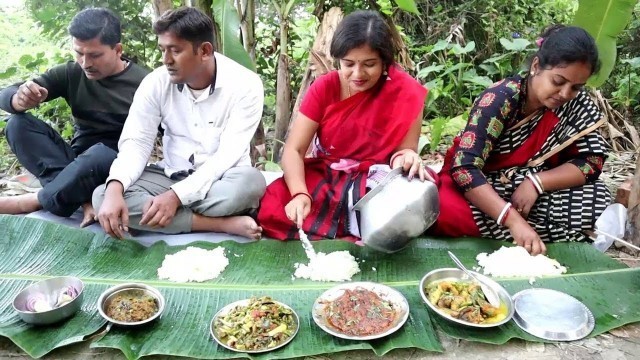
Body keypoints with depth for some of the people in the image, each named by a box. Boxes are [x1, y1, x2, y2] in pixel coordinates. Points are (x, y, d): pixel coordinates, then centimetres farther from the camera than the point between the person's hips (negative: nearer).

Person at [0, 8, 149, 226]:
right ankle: (83, 195, -28)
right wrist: (20, 100, -26)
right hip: (77, 161, 5)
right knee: (18, 124, -14)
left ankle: (34, 201, -15)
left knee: (100, 153, -37)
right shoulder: (71, 74, 0)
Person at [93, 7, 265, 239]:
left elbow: (228, 155, -22)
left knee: (250, 182, -38)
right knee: (102, 197, -22)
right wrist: (114, 189, -30)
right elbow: (136, 142, -9)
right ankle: (225, 224, -25)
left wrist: (176, 196, -32)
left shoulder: (245, 85, -16)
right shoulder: (156, 82, -5)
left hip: (220, 181, -4)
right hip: (171, 176, 4)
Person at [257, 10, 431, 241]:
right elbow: (293, 150, -10)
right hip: (324, 179, 1)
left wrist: (407, 158, -34)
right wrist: (300, 194, -29)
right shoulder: (324, 88, -6)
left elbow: (404, 150, -8)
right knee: (270, 210, -25)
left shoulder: (404, 93, -10)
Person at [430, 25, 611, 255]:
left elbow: (592, 160, -9)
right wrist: (514, 220, -42)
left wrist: (536, 182, -26)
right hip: (479, 190, -3)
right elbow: (465, 167, -32)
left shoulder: (577, 103, -9)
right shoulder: (500, 99, -23)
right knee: (447, 213, -36)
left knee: (597, 199, -22)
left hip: (530, 191, 4)